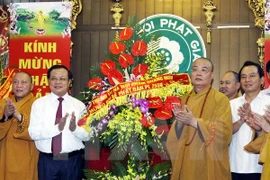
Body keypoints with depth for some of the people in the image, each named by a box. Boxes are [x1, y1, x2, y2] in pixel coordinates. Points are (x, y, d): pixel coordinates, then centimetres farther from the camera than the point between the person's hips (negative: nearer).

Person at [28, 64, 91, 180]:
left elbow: (88, 135, -3)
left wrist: (75, 128, -23)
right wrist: (57, 128, -24)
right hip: (47, 160, 0)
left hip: (73, 160, 0)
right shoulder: (38, 104, 0)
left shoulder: (79, 105, 1)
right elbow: (33, 133, -10)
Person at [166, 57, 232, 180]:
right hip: (186, 162, 4)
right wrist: (179, 122, -13)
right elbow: (175, 135, 9)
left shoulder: (220, 99, -6)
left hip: (209, 163, -4)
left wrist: (193, 121, -20)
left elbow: (225, 131, -17)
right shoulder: (184, 99, 9)